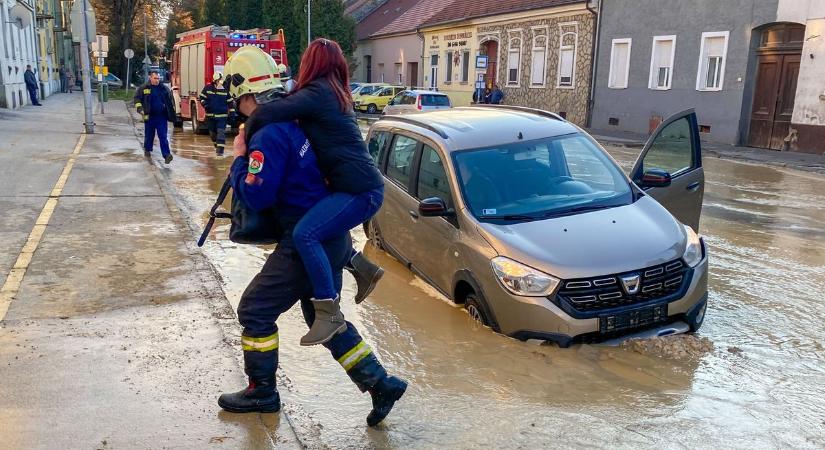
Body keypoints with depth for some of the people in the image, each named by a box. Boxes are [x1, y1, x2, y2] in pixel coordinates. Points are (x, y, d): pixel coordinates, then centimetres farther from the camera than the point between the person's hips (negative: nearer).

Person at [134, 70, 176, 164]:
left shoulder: (164, 89, 6)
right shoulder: (143, 88, 0)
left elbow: (171, 100, 17)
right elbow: (137, 98, 3)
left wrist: (172, 112, 14)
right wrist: (139, 108, -10)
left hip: (162, 117, 0)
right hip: (149, 116, 0)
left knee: (163, 136, -6)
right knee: (149, 135, 14)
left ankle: (166, 154, -12)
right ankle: (147, 149, 38)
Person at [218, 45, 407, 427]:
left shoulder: (268, 135, -19)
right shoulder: (290, 118, 9)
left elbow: (255, 197, -20)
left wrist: (238, 159, -6)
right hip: (331, 237, 9)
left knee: (255, 310, 7)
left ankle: (261, 392, 23)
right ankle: (381, 384, 18)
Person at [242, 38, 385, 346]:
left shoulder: (316, 93, -11)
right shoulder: (335, 93, 18)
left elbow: (267, 114, -20)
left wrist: (246, 139, -4)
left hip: (359, 189, -10)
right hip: (362, 185, 10)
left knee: (305, 233, -23)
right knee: (321, 229, 26)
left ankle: (329, 313, -21)